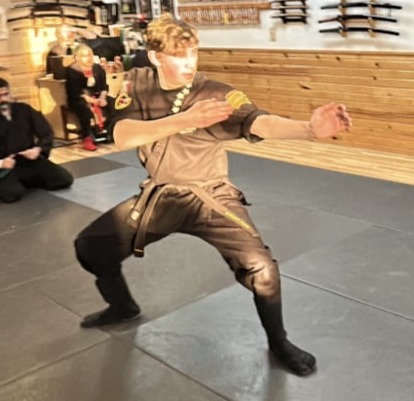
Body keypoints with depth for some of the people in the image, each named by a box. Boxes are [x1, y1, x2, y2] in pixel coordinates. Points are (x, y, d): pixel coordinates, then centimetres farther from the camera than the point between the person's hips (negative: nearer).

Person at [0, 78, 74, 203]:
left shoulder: (24, 110, 3)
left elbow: (46, 132, 5)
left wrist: (38, 149, -14)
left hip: (30, 161, 4)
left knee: (65, 179, -5)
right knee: (12, 193, -33)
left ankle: (24, 181, 10)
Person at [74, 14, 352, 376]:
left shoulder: (216, 94, -17)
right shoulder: (137, 84, -8)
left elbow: (261, 123, -33)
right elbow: (122, 137, -23)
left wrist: (310, 128, -54)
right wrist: (185, 119, -37)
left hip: (210, 197, -3)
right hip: (158, 196, 4)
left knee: (260, 266, -22)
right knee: (90, 246, 6)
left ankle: (278, 342, 7)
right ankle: (122, 306, 37)